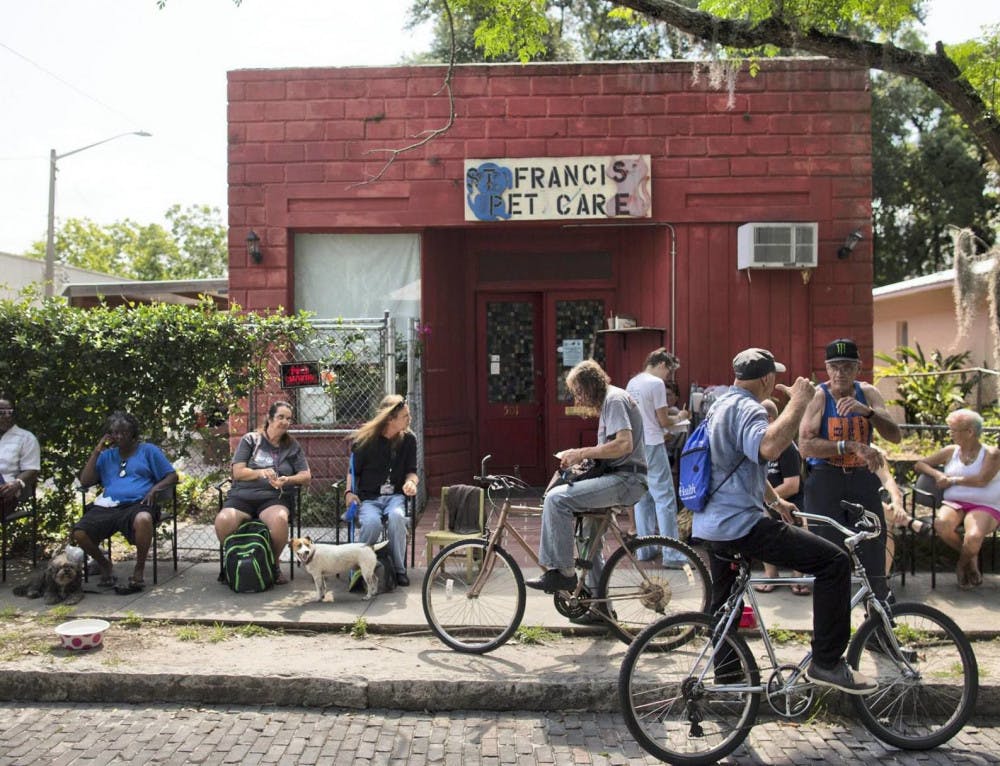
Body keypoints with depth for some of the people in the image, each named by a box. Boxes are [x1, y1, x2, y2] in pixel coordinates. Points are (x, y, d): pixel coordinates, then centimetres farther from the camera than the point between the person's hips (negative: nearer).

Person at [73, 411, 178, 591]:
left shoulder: (148, 450, 15)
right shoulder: (106, 455, 24)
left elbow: (172, 476, 10)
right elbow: (85, 481, 13)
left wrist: (154, 490, -9)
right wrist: (97, 451, 10)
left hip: (137, 504, -4)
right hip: (107, 507, 4)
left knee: (143, 519, -41)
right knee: (79, 533, -24)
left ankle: (139, 569, -19)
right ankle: (105, 565, 6)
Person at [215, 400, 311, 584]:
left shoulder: (293, 446, 15)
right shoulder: (250, 439, 11)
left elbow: (306, 477, 9)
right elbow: (237, 472, 3)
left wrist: (288, 480, -12)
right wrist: (261, 473, -15)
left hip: (274, 498, 0)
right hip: (242, 495, 0)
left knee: (279, 519, -36)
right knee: (223, 521, -32)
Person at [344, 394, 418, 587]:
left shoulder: (408, 439, 5)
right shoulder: (364, 439, -3)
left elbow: (411, 471, 10)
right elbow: (353, 471, 6)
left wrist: (410, 482, -13)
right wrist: (349, 492, -12)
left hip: (395, 496, 2)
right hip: (367, 498, -2)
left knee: (396, 516, -34)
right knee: (372, 522, -35)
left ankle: (399, 569, -17)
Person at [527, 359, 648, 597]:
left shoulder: (615, 400, -11)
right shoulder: (609, 401, 21)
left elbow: (623, 445, -25)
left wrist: (582, 453, -17)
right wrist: (582, 457, 11)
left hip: (626, 479, -11)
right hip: (620, 477, 11)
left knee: (557, 498, -22)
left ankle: (562, 572, -15)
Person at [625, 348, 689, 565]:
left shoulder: (632, 383, 13)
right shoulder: (656, 383, -11)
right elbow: (663, 421, -10)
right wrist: (679, 418, 7)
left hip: (635, 445, 8)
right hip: (652, 445, -8)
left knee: (643, 498, 13)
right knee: (665, 498, -5)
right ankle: (671, 554, -6)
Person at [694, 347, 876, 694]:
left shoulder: (721, 405, 19)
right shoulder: (747, 409, -14)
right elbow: (767, 448, -37)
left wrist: (776, 501, 32)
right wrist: (798, 403, -27)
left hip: (711, 524, 11)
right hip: (740, 524, -11)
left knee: (725, 607, 24)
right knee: (834, 561, -10)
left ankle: (725, 682, 35)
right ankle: (826, 662, -7)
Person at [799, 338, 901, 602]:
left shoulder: (868, 393, 4)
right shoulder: (818, 396, -7)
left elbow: (895, 436, -6)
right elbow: (805, 445, -17)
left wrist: (866, 411, -22)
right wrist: (851, 446, -26)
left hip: (862, 480, 3)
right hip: (826, 482, -3)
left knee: (874, 548, 4)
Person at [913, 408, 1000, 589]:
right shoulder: (950, 452, 13)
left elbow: (982, 480, -16)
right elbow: (919, 464, 17)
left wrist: (952, 480, -7)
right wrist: (937, 474, -2)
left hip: (984, 507, -3)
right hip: (954, 503, 3)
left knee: (973, 537, -35)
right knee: (942, 525, -33)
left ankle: (962, 564, 3)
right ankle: (972, 557, -2)